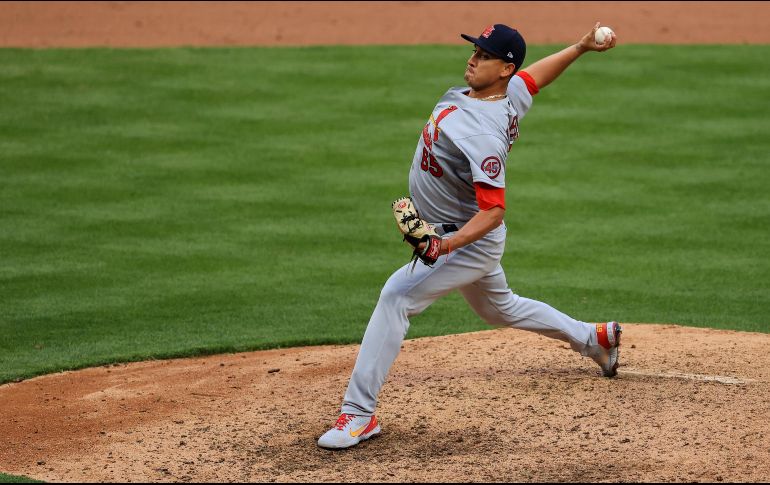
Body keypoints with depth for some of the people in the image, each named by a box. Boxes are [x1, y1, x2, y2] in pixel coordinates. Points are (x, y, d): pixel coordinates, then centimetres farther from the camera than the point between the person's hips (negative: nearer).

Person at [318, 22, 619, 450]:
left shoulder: (483, 135, -32)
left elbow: (494, 210, -34)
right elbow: (537, 75, 15)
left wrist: (448, 244, -45)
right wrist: (580, 48, 8)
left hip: (470, 242, -11)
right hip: (453, 235, 11)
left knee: (397, 296, -22)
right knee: (500, 308, 31)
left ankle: (359, 413, -24)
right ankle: (594, 338, 50)